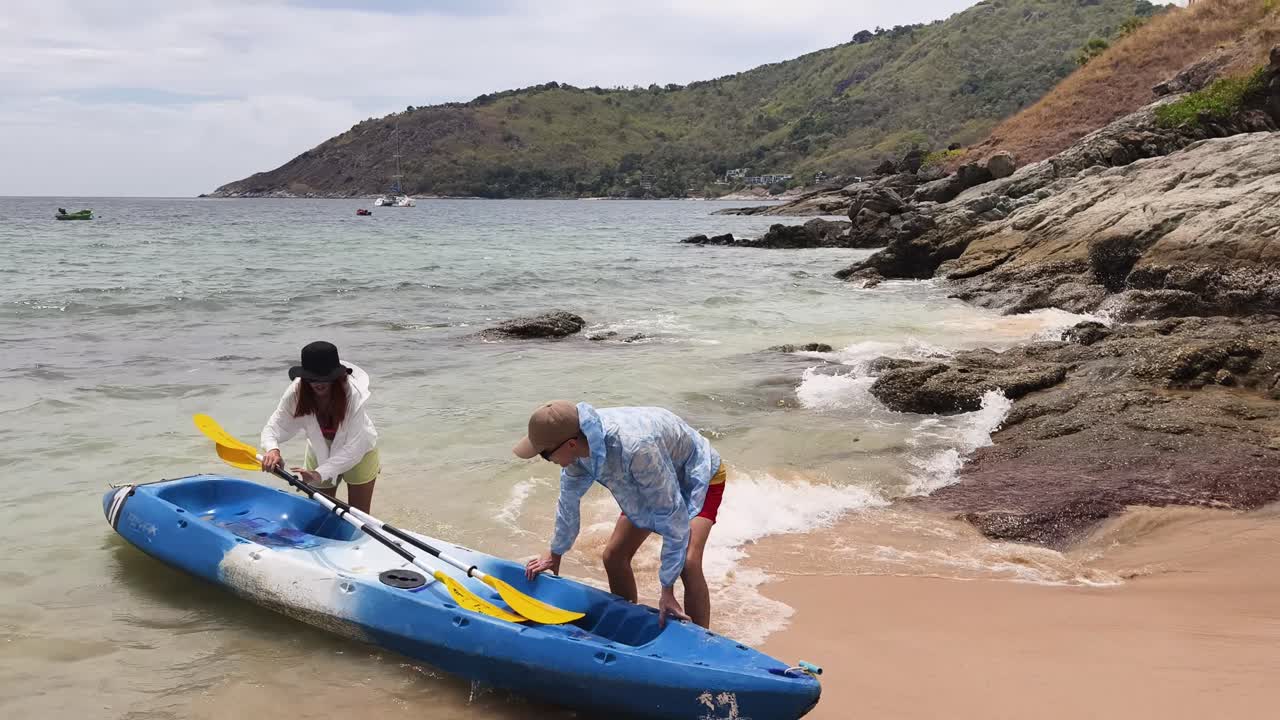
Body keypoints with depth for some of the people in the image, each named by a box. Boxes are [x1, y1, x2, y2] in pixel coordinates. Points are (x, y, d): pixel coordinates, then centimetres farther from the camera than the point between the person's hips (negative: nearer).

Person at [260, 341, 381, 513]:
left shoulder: (353, 393, -35)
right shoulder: (296, 392, -26)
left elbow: (354, 447, -36)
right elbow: (274, 427, -26)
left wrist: (321, 473, -46)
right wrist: (272, 449, -49)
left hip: (358, 454, -2)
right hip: (319, 452, 3)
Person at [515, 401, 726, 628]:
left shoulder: (635, 448, -45)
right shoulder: (580, 442, -21)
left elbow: (673, 516, -37)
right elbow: (569, 498, 0)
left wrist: (667, 591, -31)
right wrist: (555, 555, 14)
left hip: (699, 476, -7)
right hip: (650, 483, 7)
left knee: (688, 564, -25)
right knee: (613, 557, 4)